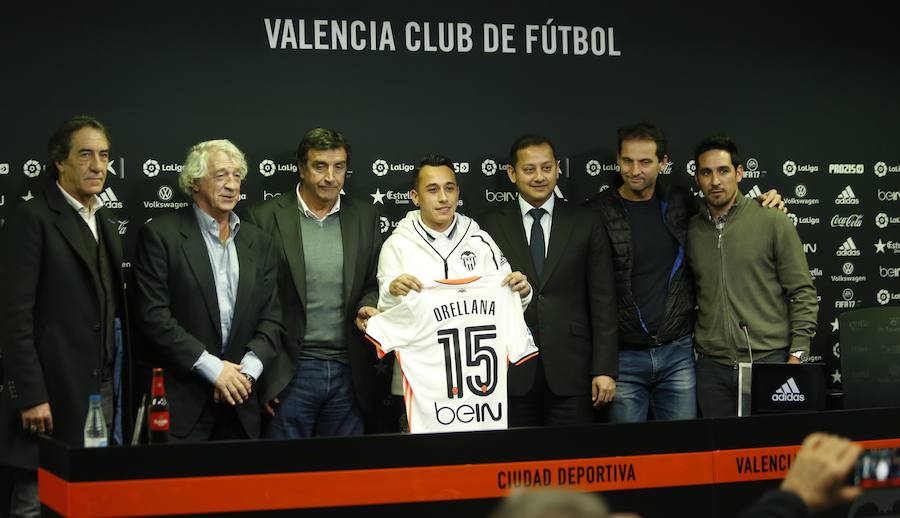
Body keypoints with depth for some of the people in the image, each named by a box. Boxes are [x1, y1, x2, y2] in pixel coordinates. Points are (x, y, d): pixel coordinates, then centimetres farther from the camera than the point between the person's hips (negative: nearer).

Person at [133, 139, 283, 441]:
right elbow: (153, 316, -10)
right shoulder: (160, 235, -3)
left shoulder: (258, 242, 13)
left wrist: (247, 369, -8)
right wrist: (212, 367, -13)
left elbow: (271, 319, 11)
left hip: (240, 400, 4)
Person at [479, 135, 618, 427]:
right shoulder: (491, 227, 5)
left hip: (570, 369, 0)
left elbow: (602, 301, 4)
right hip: (513, 373, 0)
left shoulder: (585, 224, 6)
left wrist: (605, 369, -2)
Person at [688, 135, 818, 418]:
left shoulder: (773, 222, -2)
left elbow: (803, 293, -2)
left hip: (769, 360, -3)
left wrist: (797, 354, -9)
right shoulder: (691, 230, 9)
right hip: (712, 366, 3)